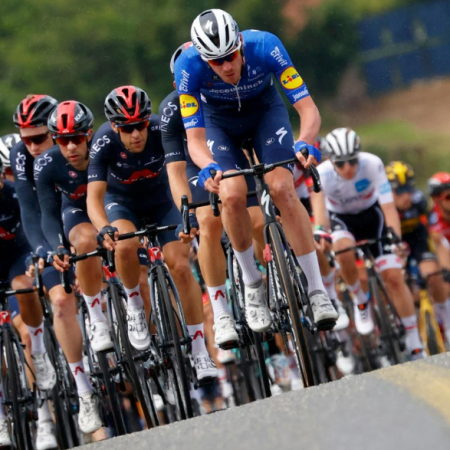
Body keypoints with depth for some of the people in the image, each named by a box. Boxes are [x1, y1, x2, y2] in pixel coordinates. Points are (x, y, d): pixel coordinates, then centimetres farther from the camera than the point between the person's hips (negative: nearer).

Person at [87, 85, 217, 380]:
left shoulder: (161, 130, -29)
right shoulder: (104, 143, -30)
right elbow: (94, 197, -35)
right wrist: (104, 229, -55)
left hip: (160, 200, 1)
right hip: (121, 202, -1)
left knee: (181, 266, -15)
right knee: (126, 244, -33)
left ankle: (201, 351, -7)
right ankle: (136, 305, -4)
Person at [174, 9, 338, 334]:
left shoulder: (265, 47, -34)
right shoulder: (189, 66, -33)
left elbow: (309, 109, -34)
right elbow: (195, 138, -32)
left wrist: (305, 142, -54)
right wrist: (208, 167, -53)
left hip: (265, 110, 0)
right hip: (218, 120, 0)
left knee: (282, 188, -23)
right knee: (232, 195, -25)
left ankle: (318, 291, -16)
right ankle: (252, 286, -2)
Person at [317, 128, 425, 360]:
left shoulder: (372, 164, -29)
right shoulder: (322, 174, -29)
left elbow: (388, 206, -31)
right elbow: (319, 214, -35)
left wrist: (396, 238, -46)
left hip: (371, 214, 0)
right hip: (341, 219, 0)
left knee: (393, 276, -11)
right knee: (344, 250, -37)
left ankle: (415, 347, -1)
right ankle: (360, 301, -9)